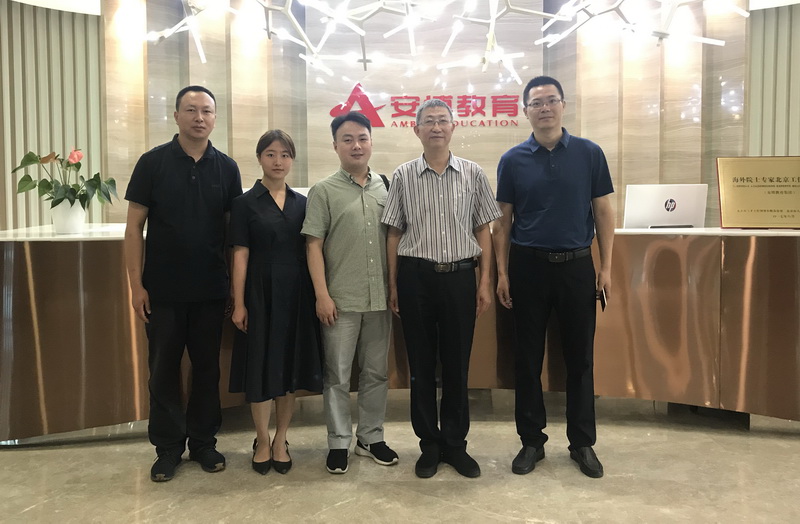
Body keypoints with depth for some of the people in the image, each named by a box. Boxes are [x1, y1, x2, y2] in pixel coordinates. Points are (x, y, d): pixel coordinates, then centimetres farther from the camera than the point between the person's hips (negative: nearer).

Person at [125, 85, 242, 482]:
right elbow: (134, 227, -2)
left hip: (211, 290, 2)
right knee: (164, 368, 8)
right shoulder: (153, 162, -2)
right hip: (163, 290, -1)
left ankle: (203, 442, 25)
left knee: (207, 367, 11)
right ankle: (168, 447, 22)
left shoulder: (226, 168, 3)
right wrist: (136, 284, -8)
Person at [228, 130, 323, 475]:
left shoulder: (302, 203, 9)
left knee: (291, 365, 8)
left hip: (296, 293, 3)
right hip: (261, 292, -3)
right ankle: (262, 441, 21)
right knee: (261, 366, 4)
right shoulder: (246, 203, 0)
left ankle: (280, 440, 23)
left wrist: (318, 294, 2)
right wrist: (239, 303, -8)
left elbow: (310, 250, 9)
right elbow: (241, 255, -4)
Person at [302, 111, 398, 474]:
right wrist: (322, 295, -11)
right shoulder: (324, 191, -1)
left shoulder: (386, 188, 8)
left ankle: (371, 437, 28)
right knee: (338, 375, 5)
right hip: (340, 300, -3)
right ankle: (339, 442, 20)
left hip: (380, 298, 3)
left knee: (376, 372, 13)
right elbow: (314, 246, -4)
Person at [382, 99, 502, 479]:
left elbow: (483, 231, 6)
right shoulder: (403, 176, 3)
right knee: (421, 365, 8)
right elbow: (394, 233, 5)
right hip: (416, 276, 0)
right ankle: (429, 444, 22)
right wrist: (393, 285, 2)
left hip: (459, 276, 0)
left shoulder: (473, 174, 4)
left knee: (457, 364, 7)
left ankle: (455, 444, 22)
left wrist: (485, 282, 1)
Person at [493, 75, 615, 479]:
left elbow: (603, 212, 4)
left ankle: (582, 443, 22)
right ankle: (531, 440, 21)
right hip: (528, 266, 0)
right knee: (527, 358, 7)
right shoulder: (512, 161, 2)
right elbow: (503, 221, 4)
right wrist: (502, 272, -1)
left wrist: (606, 267, -2)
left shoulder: (589, 154, 2)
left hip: (577, 266, 0)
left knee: (580, 357, 8)